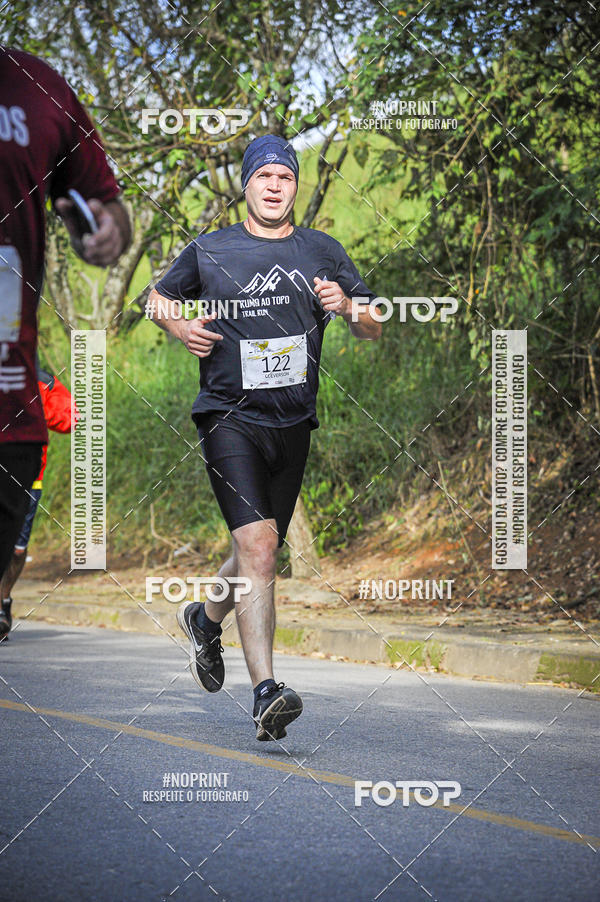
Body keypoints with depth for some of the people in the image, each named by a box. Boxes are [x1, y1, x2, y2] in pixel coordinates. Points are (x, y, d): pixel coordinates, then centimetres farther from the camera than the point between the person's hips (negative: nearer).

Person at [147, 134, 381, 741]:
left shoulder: (323, 253, 9)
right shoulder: (209, 251, 4)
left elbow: (373, 330, 11)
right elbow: (157, 297, 19)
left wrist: (347, 307, -11)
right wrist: (178, 326, -3)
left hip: (293, 423, 4)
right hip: (229, 417, -4)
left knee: (260, 552, 14)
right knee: (258, 544, -20)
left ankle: (204, 618, 47)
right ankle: (265, 692, -24)